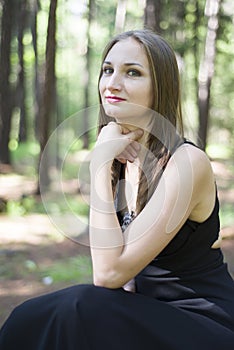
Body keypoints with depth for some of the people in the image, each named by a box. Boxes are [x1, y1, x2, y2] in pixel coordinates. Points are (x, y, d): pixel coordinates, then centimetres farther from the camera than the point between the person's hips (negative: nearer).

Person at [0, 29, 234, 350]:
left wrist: (99, 164, -20)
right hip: (150, 315, 6)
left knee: (83, 308, -27)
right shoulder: (120, 161, 4)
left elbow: (109, 272, -23)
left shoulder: (186, 161, -19)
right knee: (32, 319, -13)